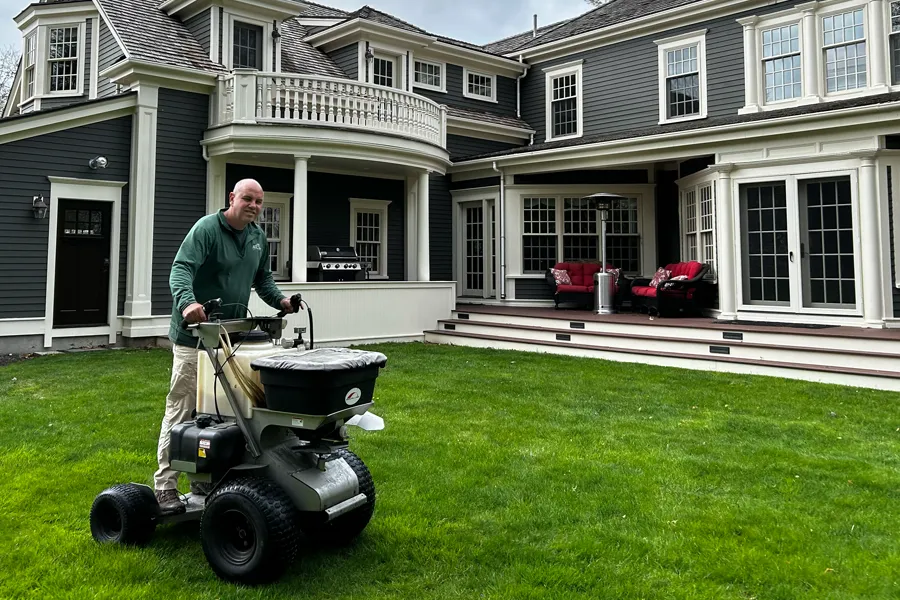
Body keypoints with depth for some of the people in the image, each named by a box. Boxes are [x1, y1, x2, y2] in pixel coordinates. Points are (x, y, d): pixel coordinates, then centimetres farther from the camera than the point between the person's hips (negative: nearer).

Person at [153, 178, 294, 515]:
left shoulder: (259, 238, 12)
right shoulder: (206, 228, -11)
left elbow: (263, 278, 23)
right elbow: (181, 269, -22)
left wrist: (280, 300, 5)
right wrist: (187, 301, -41)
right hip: (196, 335, -7)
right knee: (182, 409, -3)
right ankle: (165, 486, 5)